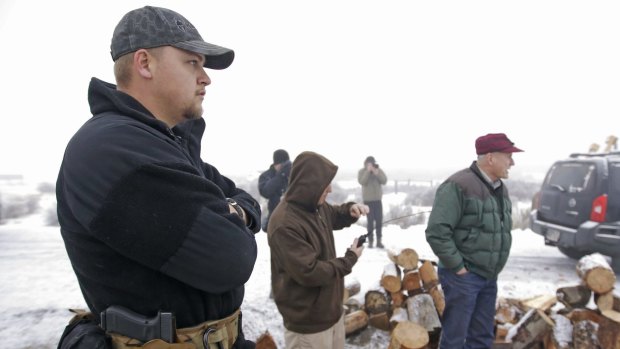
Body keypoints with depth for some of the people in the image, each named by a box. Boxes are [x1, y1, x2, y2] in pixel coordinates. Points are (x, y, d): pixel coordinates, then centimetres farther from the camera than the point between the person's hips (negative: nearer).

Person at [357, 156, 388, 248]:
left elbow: (384, 181, -7)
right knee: (370, 220, -3)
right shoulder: (361, 171, -2)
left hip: (378, 199, 3)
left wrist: (377, 173, -19)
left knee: (379, 220, 2)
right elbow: (362, 182, -17)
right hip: (368, 199, -2)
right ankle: (370, 241, 5)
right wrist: (368, 171, -20)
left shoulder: (379, 170, 4)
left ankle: (379, 240, 10)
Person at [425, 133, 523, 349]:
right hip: (463, 276, -8)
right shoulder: (459, 186, -19)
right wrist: (458, 267, -17)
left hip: (489, 277, 8)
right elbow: (436, 232, -23)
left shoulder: (500, 188, 9)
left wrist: (493, 267, 12)